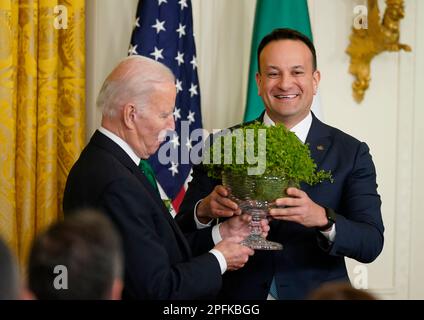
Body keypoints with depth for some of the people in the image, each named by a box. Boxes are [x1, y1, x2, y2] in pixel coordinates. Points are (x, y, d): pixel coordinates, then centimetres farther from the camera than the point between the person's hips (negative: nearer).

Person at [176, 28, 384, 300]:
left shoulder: (351, 153, -5)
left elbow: (372, 244, -13)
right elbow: (182, 235, -5)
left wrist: (323, 219, -32)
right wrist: (204, 211, -27)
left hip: (315, 294, 0)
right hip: (237, 297, 0)